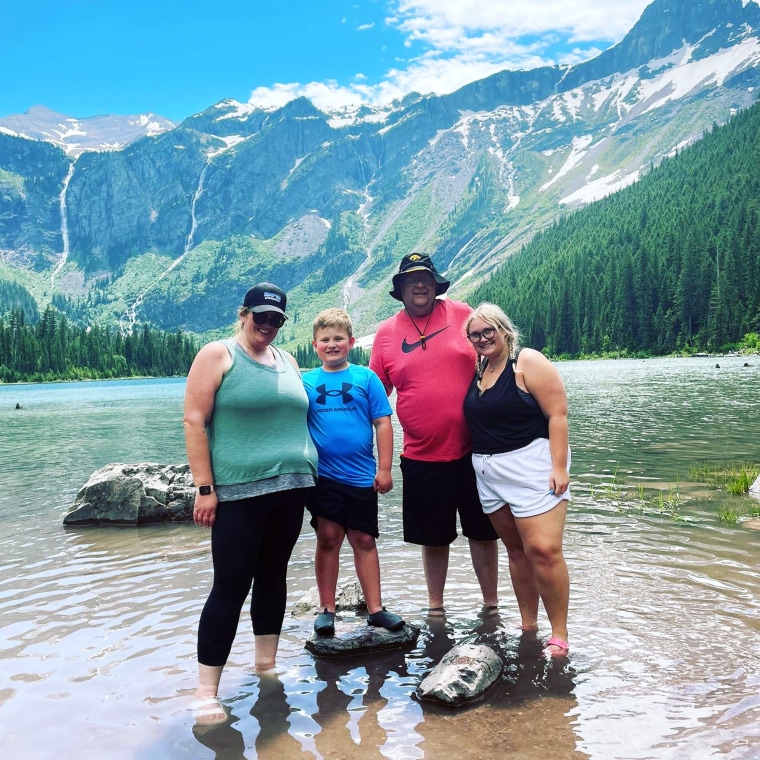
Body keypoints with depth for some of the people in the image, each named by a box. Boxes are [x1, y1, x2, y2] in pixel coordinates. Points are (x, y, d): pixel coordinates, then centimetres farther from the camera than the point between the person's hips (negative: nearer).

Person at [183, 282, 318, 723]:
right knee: (231, 586, -5)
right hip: (239, 491, -6)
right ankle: (207, 691, 4)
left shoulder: (287, 361, 14)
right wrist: (204, 488, -13)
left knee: (273, 575, 13)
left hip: (290, 487, 6)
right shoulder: (218, 356, -3)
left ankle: (267, 664, 27)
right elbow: (194, 422, -9)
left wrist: (306, 476, 15)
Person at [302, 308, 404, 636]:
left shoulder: (365, 377, 0)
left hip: (361, 476, 0)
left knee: (364, 540, 9)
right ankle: (327, 609, 19)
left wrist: (384, 468, -4)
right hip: (323, 474, 0)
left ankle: (375, 609, 19)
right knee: (328, 537, 5)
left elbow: (383, 423, 0)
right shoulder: (306, 382, 4)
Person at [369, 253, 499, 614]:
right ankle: (435, 608, 31)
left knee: (482, 531, 12)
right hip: (422, 456, 1)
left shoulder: (461, 314, -2)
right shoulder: (386, 333, 2)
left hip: (473, 449, -1)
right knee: (433, 537, 14)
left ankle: (491, 606, 28)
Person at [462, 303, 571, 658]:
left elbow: (557, 413, -12)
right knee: (516, 549, 12)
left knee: (544, 550, -12)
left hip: (531, 464, -7)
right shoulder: (478, 370, 13)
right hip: (488, 472, 7)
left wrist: (559, 466, -18)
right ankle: (527, 625, 21)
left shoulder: (528, 362, -6)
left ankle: (559, 635, -2)